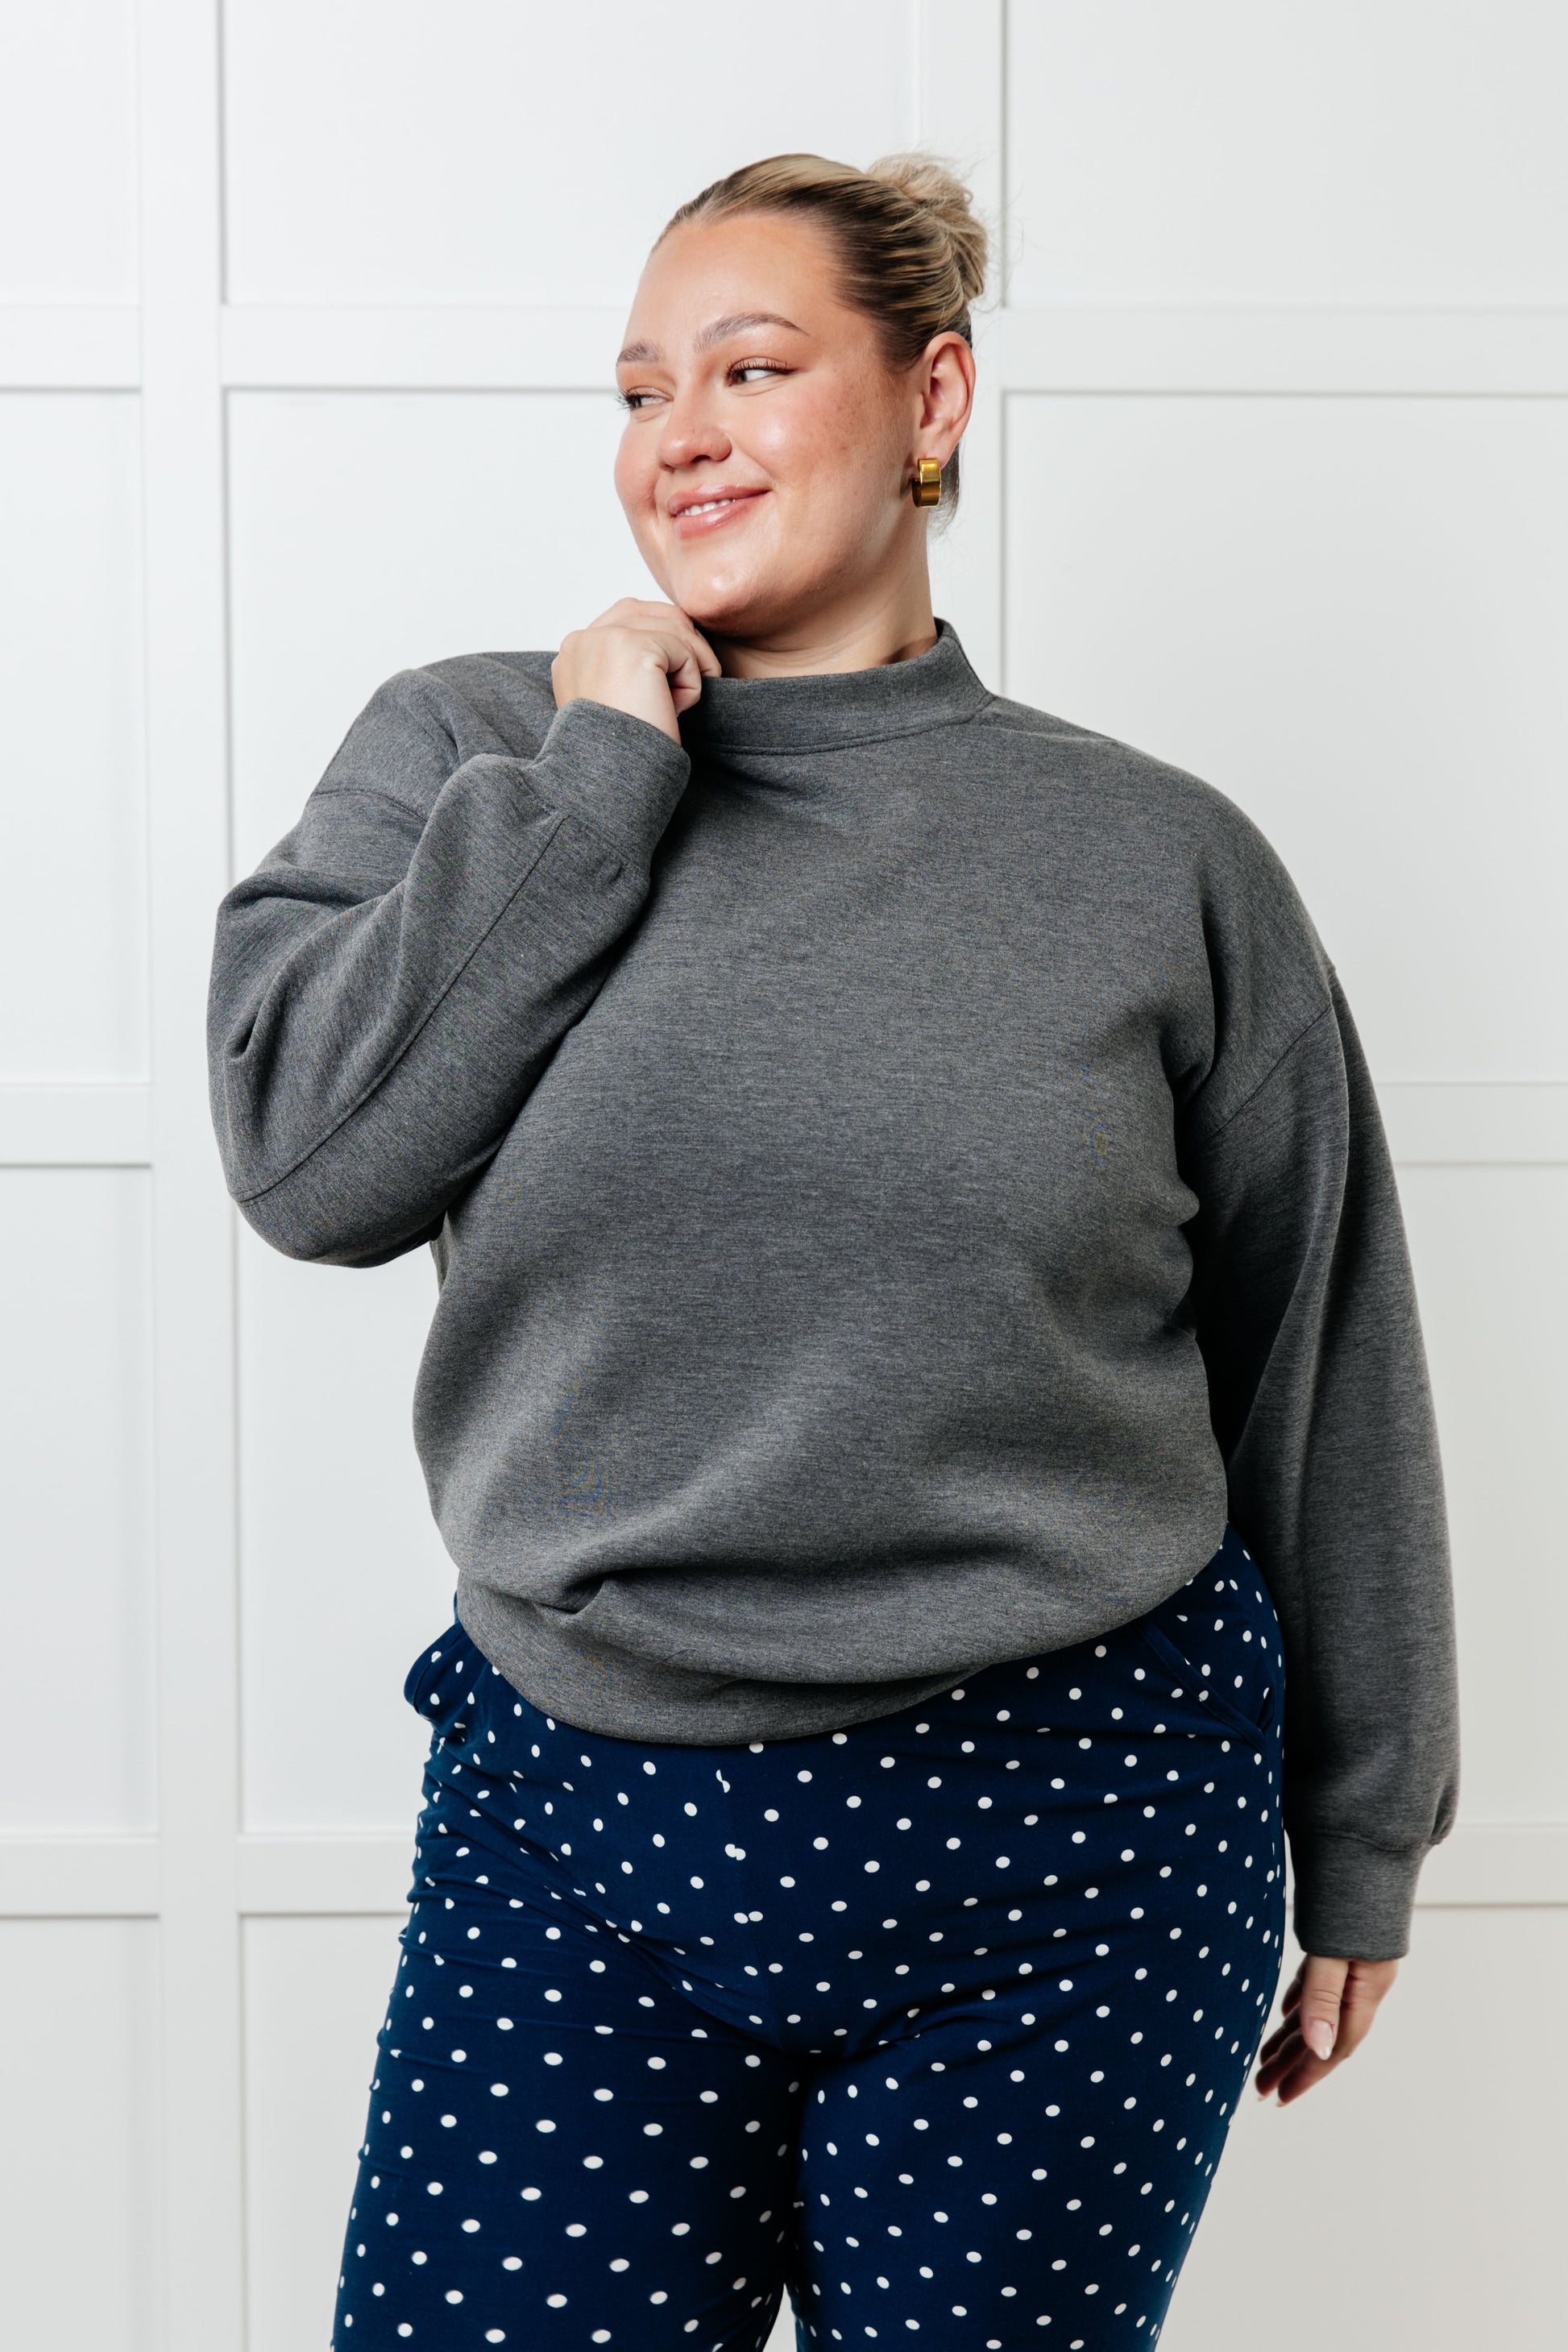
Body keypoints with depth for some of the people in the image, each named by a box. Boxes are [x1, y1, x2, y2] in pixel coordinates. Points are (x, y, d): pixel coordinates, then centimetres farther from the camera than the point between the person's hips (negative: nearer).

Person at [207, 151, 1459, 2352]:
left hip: (1068, 1852, 0)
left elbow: (1322, 1386, 6)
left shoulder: (1158, 854, 0)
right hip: (571, 1832, 1)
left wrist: (1359, 1852, 11)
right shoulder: (469, 755, 3)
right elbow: (307, 1157, -12)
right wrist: (598, 770, -10)